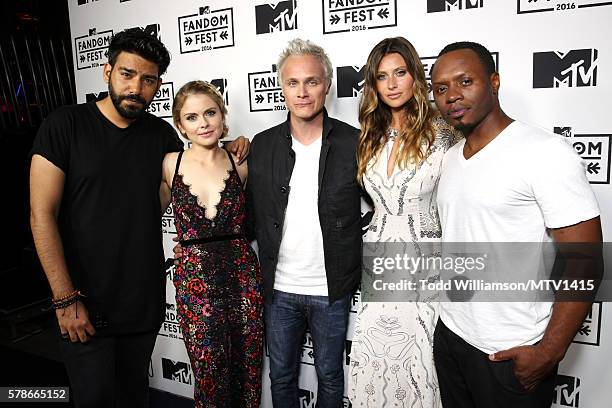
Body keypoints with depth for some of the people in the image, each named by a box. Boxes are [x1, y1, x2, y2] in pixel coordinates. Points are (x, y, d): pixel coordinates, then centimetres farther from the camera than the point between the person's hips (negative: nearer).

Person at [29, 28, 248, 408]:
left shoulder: (162, 134, 2)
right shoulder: (65, 125, -9)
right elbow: (42, 215, -11)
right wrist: (66, 299, -14)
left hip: (145, 298, 3)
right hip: (85, 300, -3)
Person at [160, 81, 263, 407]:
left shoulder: (240, 164, -1)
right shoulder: (170, 165, -3)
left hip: (243, 277, 1)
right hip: (194, 281, -1)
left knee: (247, 374, 14)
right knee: (210, 377, 9)